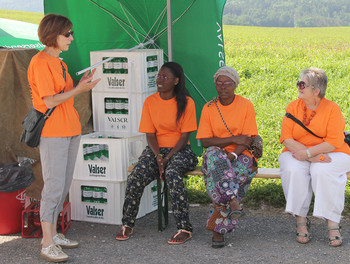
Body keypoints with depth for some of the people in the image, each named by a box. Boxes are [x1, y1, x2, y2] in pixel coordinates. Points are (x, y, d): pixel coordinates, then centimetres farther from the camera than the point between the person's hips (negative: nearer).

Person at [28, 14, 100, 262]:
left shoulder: (58, 62, 18)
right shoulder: (40, 62, -11)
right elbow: (49, 101, -17)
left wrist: (80, 85, 9)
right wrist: (77, 90, -16)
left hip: (70, 130, 9)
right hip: (52, 132, -9)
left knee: (64, 186, 11)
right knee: (54, 186, -10)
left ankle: (53, 233, 19)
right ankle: (47, 244, -6)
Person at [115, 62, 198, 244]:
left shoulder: (186, 103, -3)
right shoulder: (150, 102, 6)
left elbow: (185, 136, -7)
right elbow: (150, 134, 3)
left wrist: (167, 158, -18)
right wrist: (158, 157, -14)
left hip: (179, 150, -3)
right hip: (156, 149, 3)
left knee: (172, 174, -35)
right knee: (136, 177, -24)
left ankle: (184, 228, -29)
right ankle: (127, 225, -7)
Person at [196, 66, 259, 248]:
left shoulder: (246, 105, 2)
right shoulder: (209, 108, 6)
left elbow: (247, 139, -5)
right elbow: (205, 141, -3)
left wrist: (233, 154, -23)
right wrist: (234, 139, -12)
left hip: (241, 157, -1)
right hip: (217, 156, 1)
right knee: (213, 155, -36)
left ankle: (218, 230, -28)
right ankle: (233, 202, -43)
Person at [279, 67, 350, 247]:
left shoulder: (332, 108, -4)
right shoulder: (293, 107, 4)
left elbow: (333, 142, -12)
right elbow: (286, 139, -6)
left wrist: (308, 152, -24)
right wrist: (311, 156, -19)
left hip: (329, 154, -2)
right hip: (299, 153, 2)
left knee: (322, 171, -35)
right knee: (294, 171, -31)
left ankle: (333, 224, -27)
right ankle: (301, 220, -23)